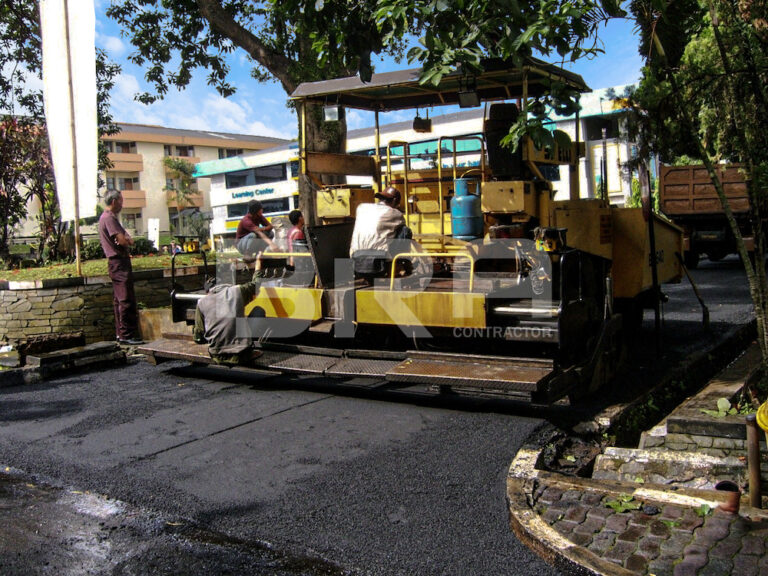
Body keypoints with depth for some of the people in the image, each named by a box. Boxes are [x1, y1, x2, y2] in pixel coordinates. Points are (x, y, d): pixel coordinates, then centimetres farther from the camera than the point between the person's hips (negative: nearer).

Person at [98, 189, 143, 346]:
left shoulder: (108, 217, 20)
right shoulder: (109, 218, -14)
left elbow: (127, 238, 16)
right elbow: (123, 241, -21)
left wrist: (127, 239, -6)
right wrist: (128, 240, 0)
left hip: (117, 263, 11)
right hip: (119, 262, -11)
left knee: (119, 300, 13)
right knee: (126, 300, -11)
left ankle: (121, 333, 18)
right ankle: (127, 335, -10)